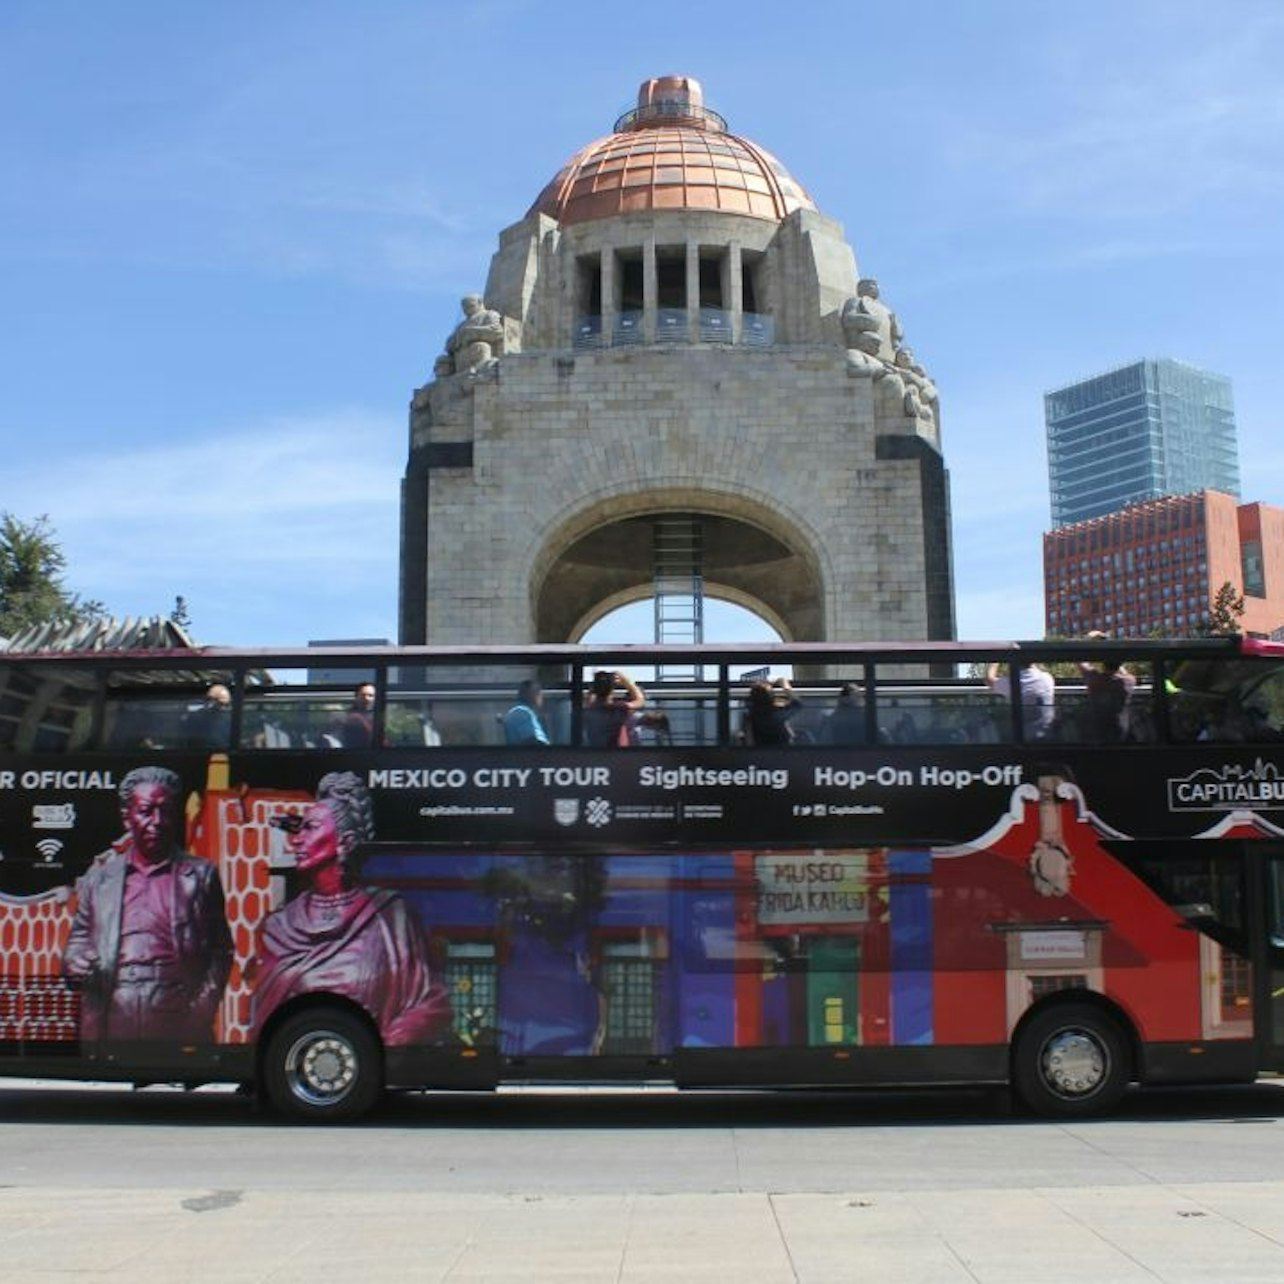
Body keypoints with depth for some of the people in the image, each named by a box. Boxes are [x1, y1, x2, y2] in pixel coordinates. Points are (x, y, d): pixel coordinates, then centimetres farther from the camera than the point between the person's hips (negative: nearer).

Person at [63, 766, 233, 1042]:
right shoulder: (100, 874, 14)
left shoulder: (200, 875, 8)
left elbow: (219, 950, 7)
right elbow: (80, 935, 21)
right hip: (111, 1019, 2)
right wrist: (74, 963, -1)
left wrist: (203, 1004, -5)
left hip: (177, 1018, -2)